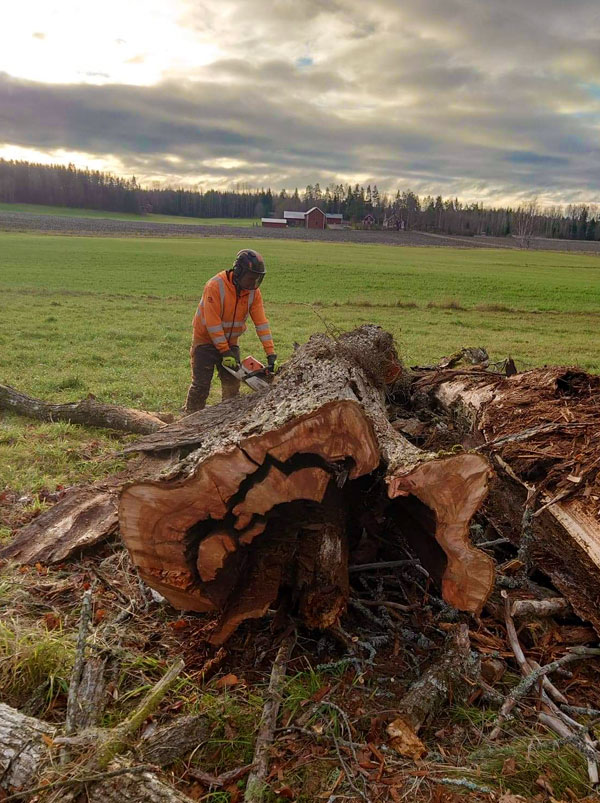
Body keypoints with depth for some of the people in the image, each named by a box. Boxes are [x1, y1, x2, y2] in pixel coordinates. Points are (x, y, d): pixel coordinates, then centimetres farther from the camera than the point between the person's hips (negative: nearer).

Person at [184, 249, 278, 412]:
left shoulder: (253, 291, -8)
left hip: (230, 343, 5)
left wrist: (271, 354, -17)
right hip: (206, 341, -5)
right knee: (201, 385, -2)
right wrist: (225, 352, -25)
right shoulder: (215, 286, -25)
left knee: (232, 386, 5)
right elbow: (213, 323, -26)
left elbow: (261, 322, -10)